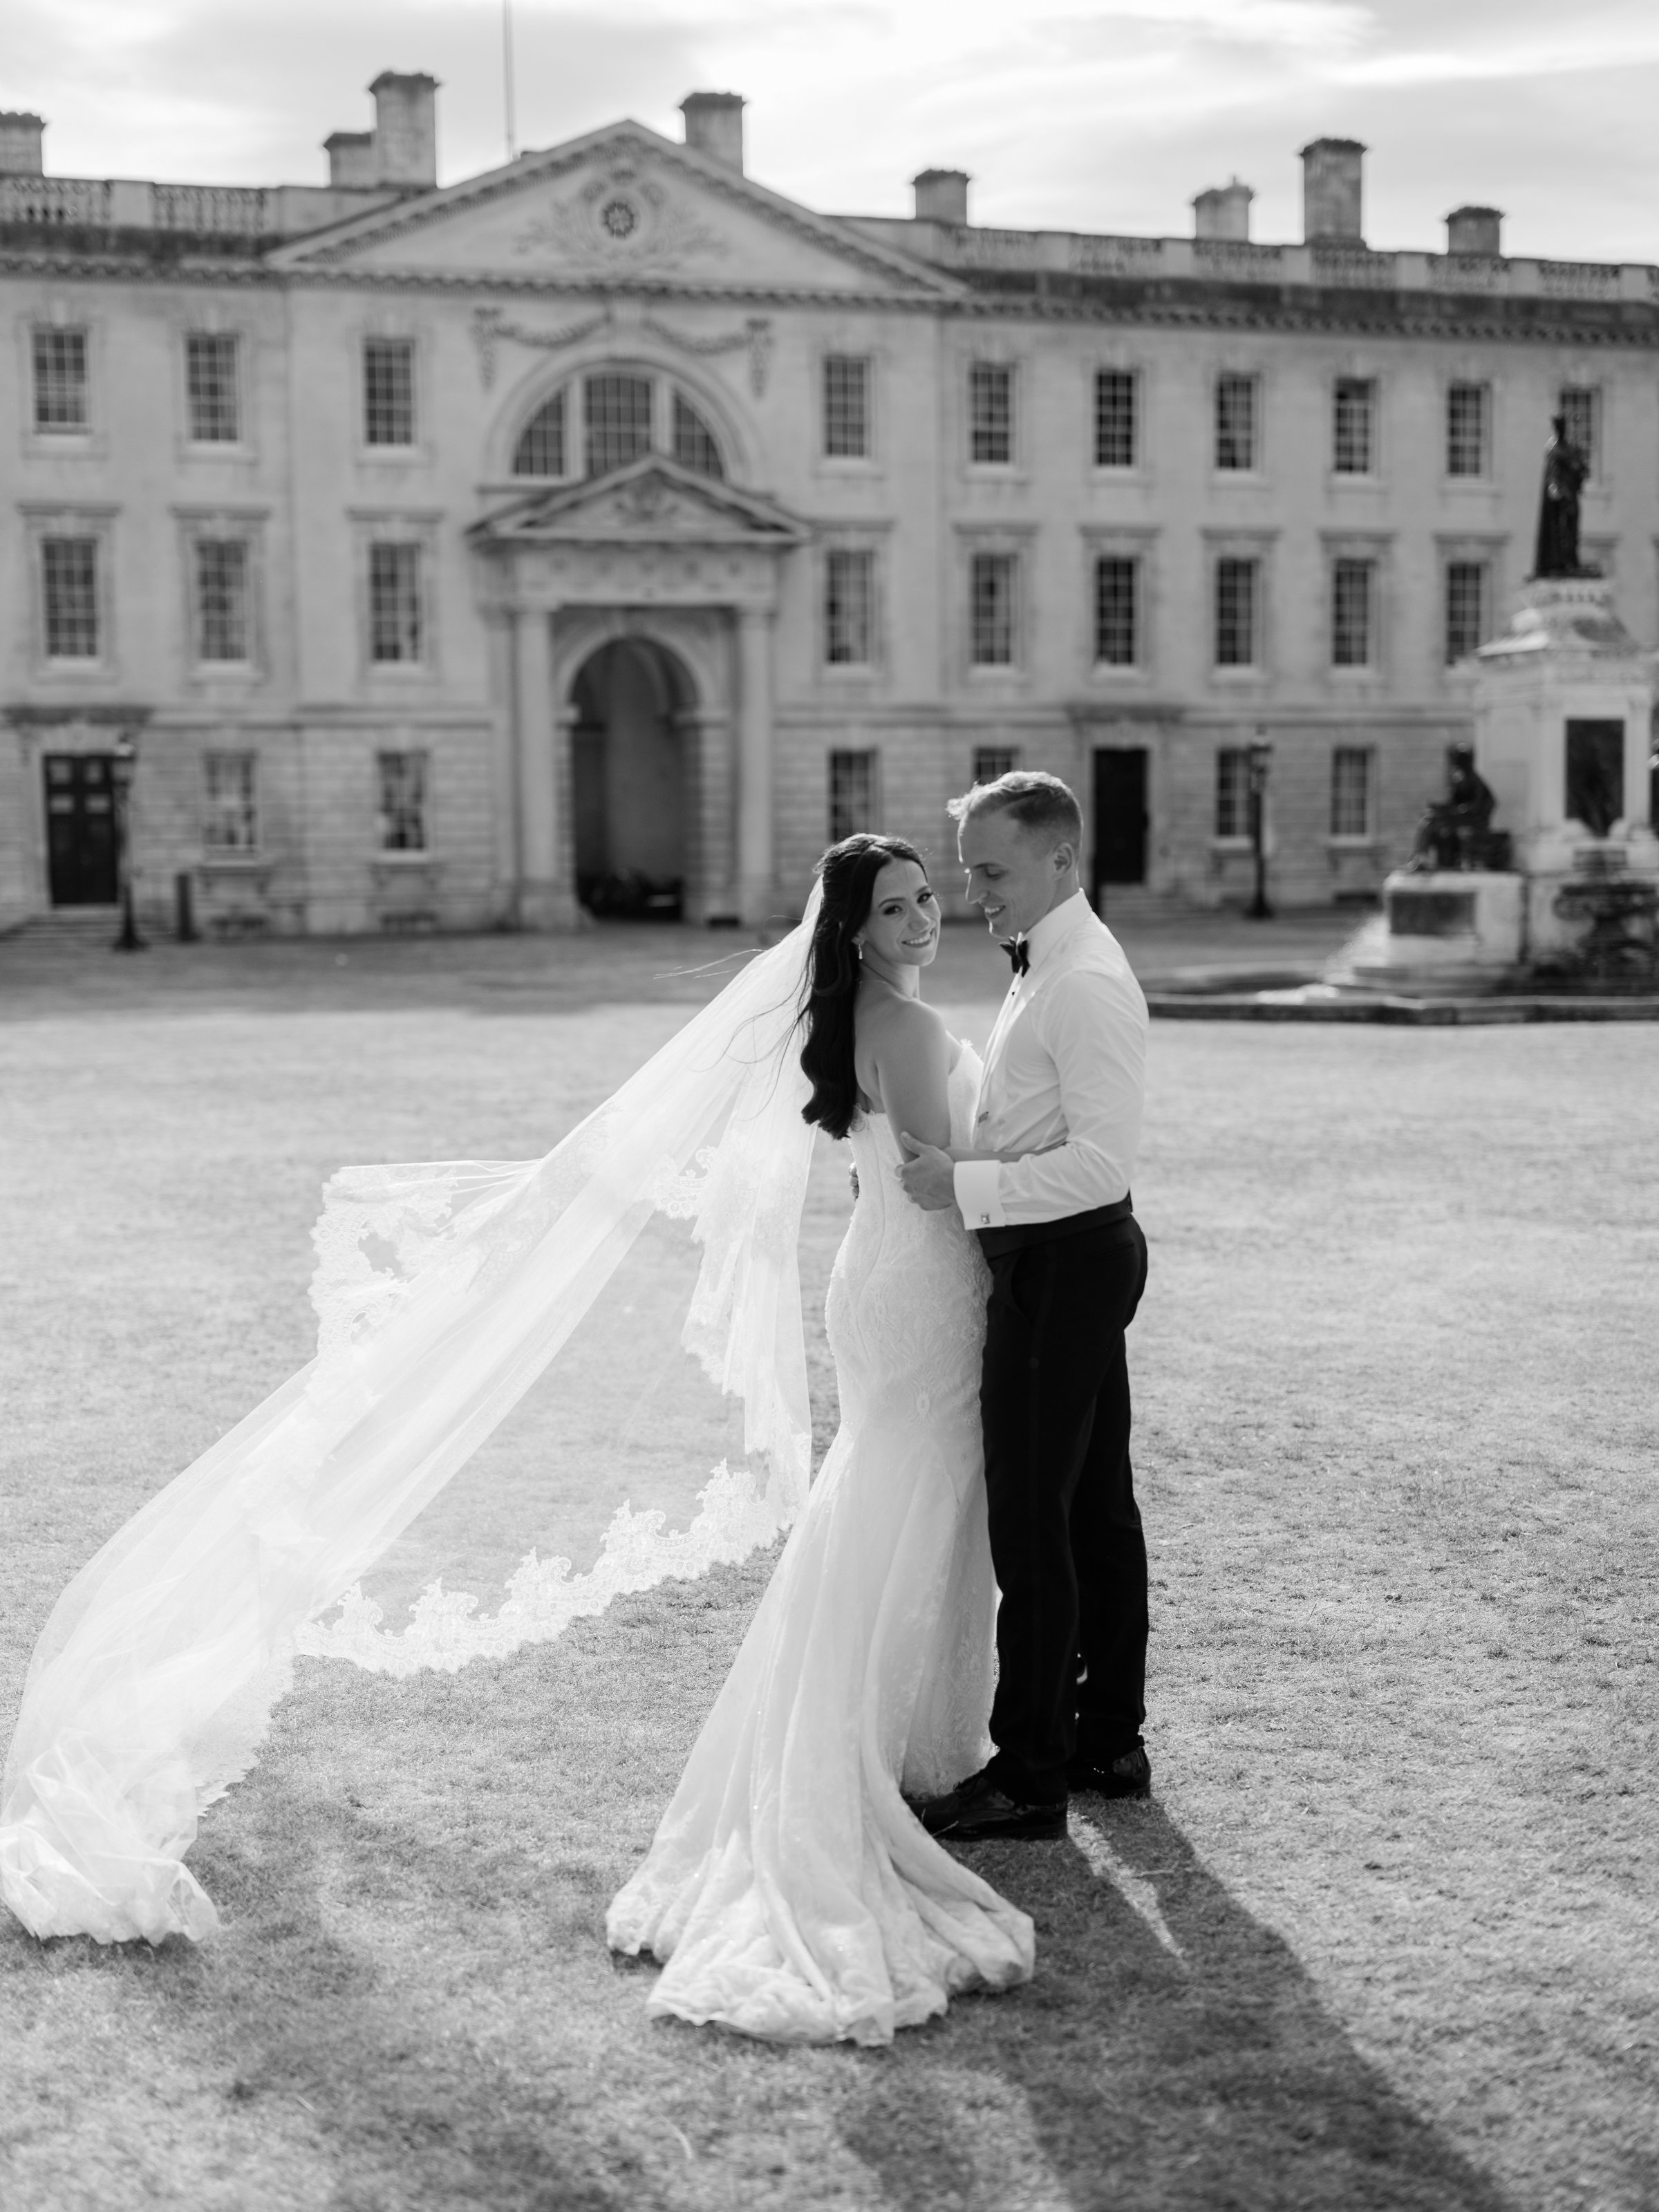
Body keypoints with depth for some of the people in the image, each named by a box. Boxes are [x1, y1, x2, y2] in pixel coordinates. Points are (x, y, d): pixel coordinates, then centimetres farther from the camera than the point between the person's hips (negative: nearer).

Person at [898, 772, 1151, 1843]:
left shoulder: (1087, 984, -19)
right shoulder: (1048, 966, 13)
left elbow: (1100, 1162, -25)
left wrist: (967, 1184, -21)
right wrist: (950, 1153, 9)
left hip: (1063, 1262, -10)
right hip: (1068, 1260, 10)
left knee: (1030, 1516, -5)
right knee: (1097, 1504, 16)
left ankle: (1030, 1775, 2)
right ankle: (1109, 1742, 27)